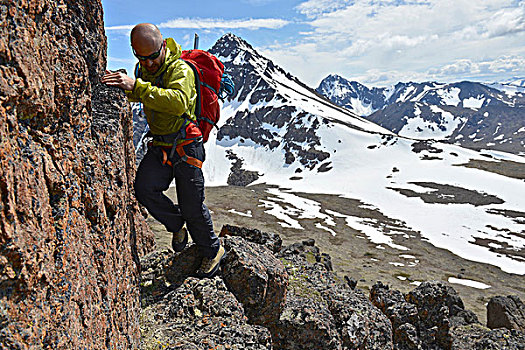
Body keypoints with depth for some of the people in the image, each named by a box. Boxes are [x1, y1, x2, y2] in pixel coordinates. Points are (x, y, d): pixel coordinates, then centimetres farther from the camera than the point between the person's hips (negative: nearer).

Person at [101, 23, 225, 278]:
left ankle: (212, 250, 25)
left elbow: (178, 102, -38)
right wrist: (122, 84, 7)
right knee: (144, 188, -16)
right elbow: (135, 96, 29)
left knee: (192, 206, 0)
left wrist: (138, 86, -44)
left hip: (185, 146, -6)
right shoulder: (143, 71, 9)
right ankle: (177, 225, 12)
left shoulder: (181, 70, -16)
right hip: (159, 146, 7)